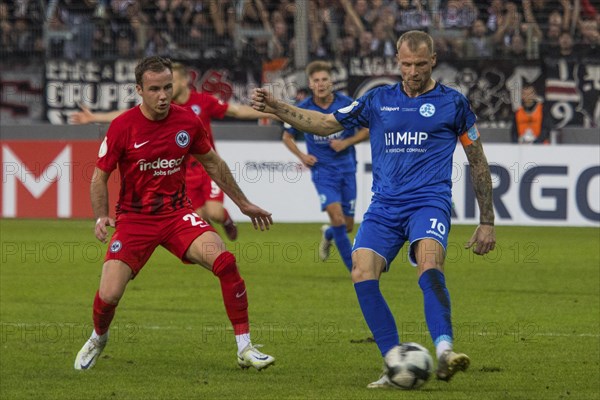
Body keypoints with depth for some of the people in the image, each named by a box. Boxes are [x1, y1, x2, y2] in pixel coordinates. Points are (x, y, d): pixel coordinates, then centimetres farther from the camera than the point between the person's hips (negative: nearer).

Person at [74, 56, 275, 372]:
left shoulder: (188, 121, -4)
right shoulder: (122, 126, -12)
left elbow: (213, 164, 13)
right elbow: (100, 176, -1)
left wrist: (243, 204, 18)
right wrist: (101, 217, -17)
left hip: (177, 213, 2)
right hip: (134, 218, -2)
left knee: (225, 261, -23)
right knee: (109, 295, -13)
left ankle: (245, 348, -15)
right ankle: (97, 339, 25)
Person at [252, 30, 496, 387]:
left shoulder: (453, 103, 6)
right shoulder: (378, 101, 14)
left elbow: (478, 163, 11)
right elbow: (326, 124, 21)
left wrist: (487, 222, 9)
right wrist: (275, 107, 10)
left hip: (429, 201, -4)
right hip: (385, 206, 4)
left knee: (429, 265, -32)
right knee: (362, 274, -17)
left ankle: (444, 351, -45)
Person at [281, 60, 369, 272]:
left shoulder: (346, 104, -7)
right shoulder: (302, 109, -6)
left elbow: (368, 129, 4)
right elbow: (287, 136, 9)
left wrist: (346, 143, -11)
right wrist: (302, 156, -6)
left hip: (346, 168, 2)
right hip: (322, 169, -2)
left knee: (347, 226, 6)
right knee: (337, 217, -20)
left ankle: (328, 234, 43)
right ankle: (354, 268, -9)